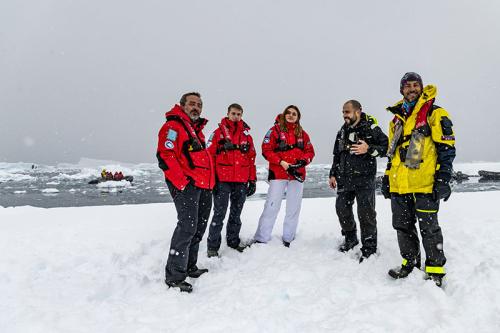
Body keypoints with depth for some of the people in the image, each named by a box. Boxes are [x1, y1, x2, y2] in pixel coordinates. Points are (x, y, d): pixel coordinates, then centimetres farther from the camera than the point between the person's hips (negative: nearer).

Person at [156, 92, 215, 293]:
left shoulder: (196, 129, 22)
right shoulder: (173, 126, -7)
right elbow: (164, 156, -19)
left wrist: (211, 181, 20)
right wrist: (181, 183, -21)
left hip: (203, 187, 10)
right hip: (187, 186, -10)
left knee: (199, 228, 14)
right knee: (187, 226, -13)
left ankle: (189, 267, 27)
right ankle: (174, 276, -3)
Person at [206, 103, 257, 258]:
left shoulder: (247, 135, 14)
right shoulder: (219, 132, 2)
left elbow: (251, 159, 14)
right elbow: (210, 155, -4)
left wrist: (252, 180, 10)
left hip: (241, 181, 4)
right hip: (222, 181, -4)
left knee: (236, 213, 14)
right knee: (219, 214, -3)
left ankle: (233, 240, 28)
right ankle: (212, 246, 7)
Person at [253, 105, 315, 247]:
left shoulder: (302, 133, 12)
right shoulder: (275, 130, 0)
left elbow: (310, 151, 12)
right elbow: (266, 150, -7)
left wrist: (303, 161, -8)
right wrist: (281, 162, -15)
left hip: (298, 174, 4)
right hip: (278, 174, -4)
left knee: (294, 208, 10)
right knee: (272, 207, -5)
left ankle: (288, 239, 23)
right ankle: (261, 239, 4)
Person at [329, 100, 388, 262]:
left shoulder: (370, 128, -5)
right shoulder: (342, 131, 14)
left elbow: (386, 146, -8)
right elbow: (337, 155, 20)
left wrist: (369, 149, -22)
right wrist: (333, 174, 16)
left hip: (364, 179, -6)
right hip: (344, 179, 6)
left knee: (366, 213, -4)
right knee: (342, 208, 11)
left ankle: (369, 248, 10)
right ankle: (350, 239, 33)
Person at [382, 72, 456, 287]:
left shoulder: (435, 114, 0)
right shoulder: (397, 118, 18)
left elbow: (446, 148, -6)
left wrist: (443, 179, -14)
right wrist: (387, 177, 18)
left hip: (424, 183, -6)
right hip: (399, 184, 6)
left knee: (428, 228, 1)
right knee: (403, 226, 13)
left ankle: (435, 270, 16)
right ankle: (410, 263, 29)